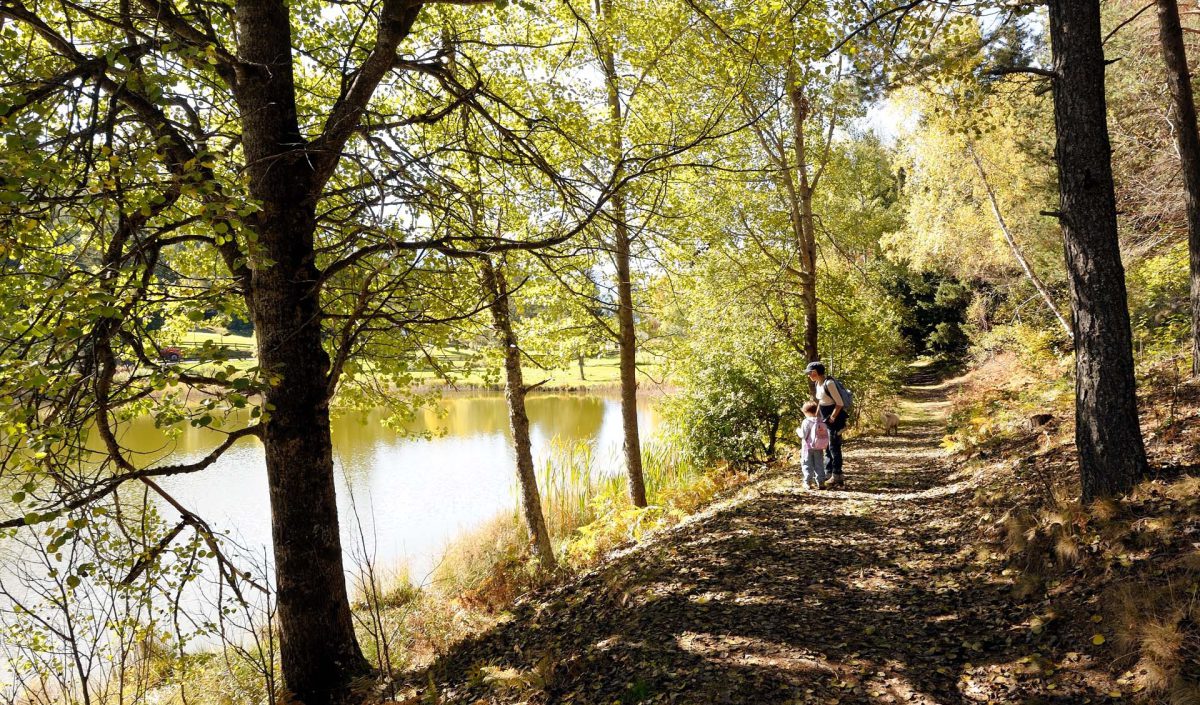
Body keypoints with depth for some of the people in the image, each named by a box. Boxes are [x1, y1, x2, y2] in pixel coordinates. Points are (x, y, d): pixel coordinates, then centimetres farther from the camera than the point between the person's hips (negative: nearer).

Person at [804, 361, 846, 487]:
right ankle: (828, 474, 24)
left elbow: (839, 403, -21)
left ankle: (836, 476, 4)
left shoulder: (828, 383, -22)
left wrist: (832, 418, -18)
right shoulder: (817, 384, 6)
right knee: (827, 447, 15)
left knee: (834, 447, -3)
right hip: (826, 419, 10)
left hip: (835, 419, -10)